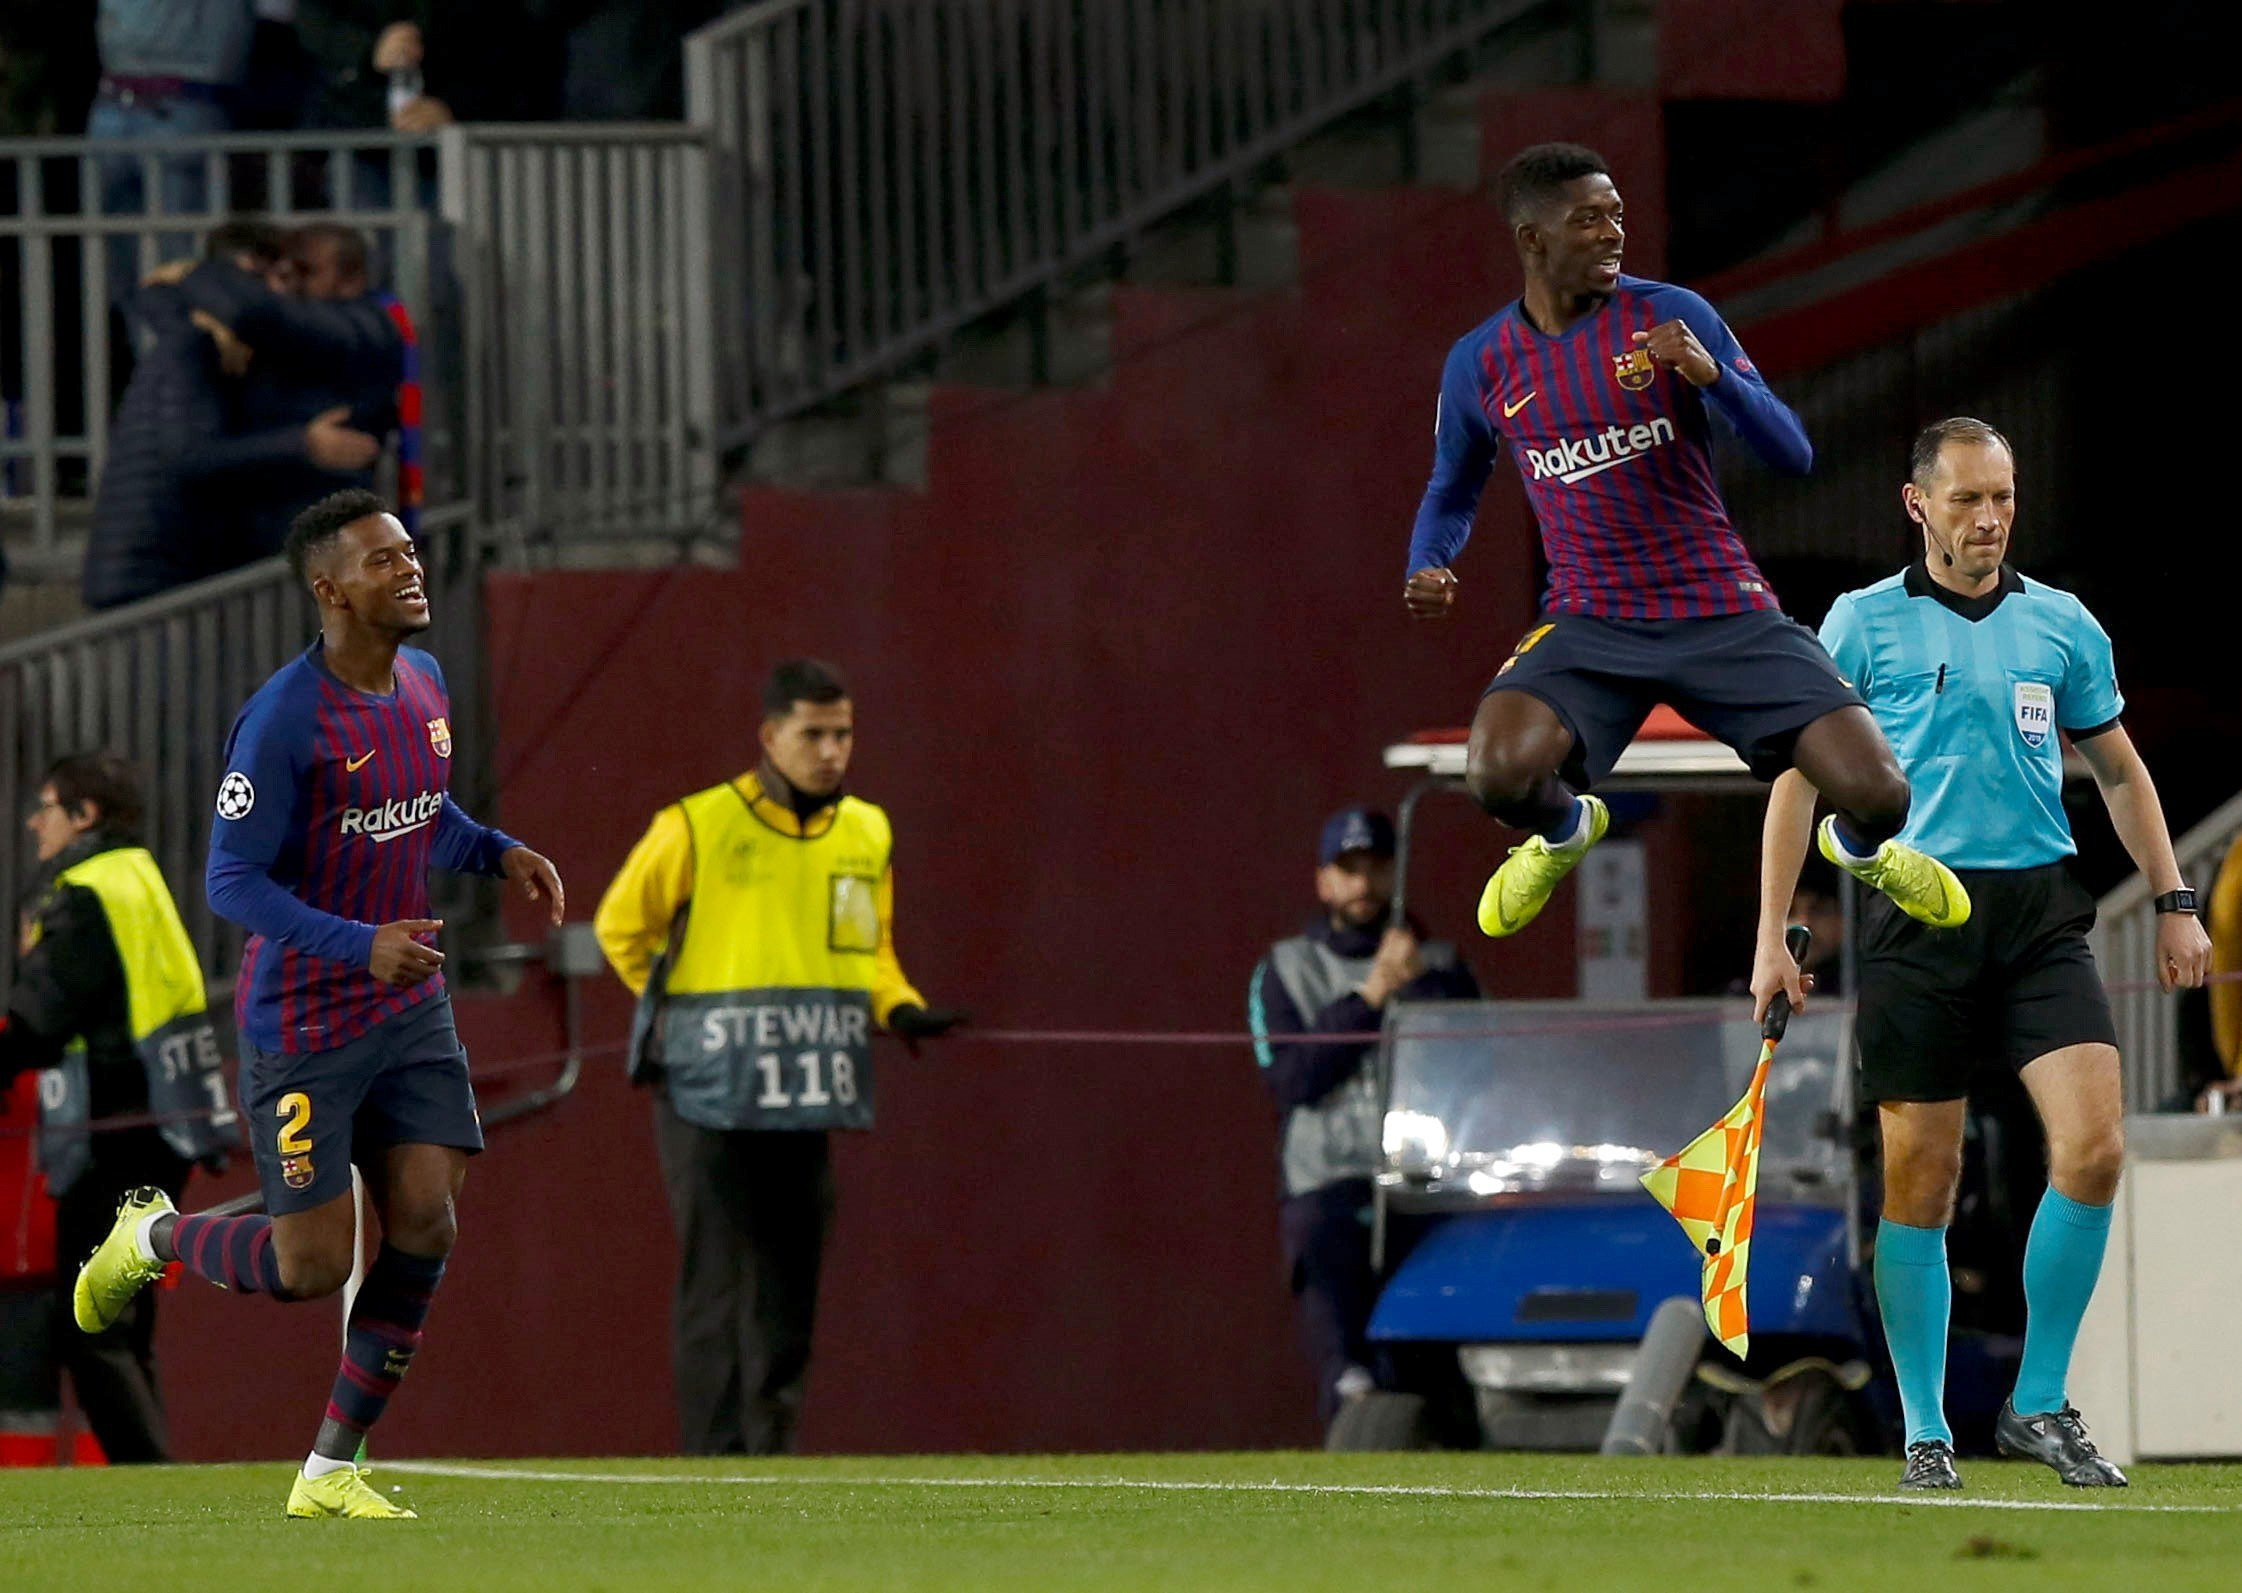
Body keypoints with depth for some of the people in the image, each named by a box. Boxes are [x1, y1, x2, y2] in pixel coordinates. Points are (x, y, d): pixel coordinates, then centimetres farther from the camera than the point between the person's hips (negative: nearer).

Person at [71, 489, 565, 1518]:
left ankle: (331, 1471, 8)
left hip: (410, 1009, 7)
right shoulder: (285, 719, -21)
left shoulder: (424, 683, 4)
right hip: (303, 1026, -7)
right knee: (311, 1267, -5)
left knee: (424, 1226, -4)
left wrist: (499, 852, 2)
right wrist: (360, 946, -30)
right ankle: (149, 1237, 27)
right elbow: (232, 882, -20)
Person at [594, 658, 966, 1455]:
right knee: (718, 1283, -8)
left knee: (790, 1289, 8)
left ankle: (772, 1454, 15)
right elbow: (621, 923, 7)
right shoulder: (697, 828, -6)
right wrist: (677, 1013, 6)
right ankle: (715, 1460, -7)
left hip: (809, 1099, 5)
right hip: (710, 1093, -5)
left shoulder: (867, 834, 10)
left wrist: (897, 1006, 4)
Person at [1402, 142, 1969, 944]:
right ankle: (1565, 830, 11)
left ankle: (1862, 847, 27)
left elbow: (1793, 455, -6)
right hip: (1591, 627, 1)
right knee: (1498, 773, -30)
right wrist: (1427, 570, -4)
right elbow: (1452, 492, 19)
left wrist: (1713, 376, -25)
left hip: (1726, 614, -1)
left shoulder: (1673, 317, -5)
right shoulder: (1480, 364, 2)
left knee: (1877, 794, -16)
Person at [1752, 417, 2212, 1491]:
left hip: (2041, 914, 2)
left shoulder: (2061, 626, 10)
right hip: (1917, 915, -2)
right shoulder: (1864, 622, 2)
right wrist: (1773, 936, -1)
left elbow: (2119, 769, 21)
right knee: (1920, 1180, 0)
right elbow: (1800, 778, 4)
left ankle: (2039, 1405, 0)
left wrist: (2174, 901, 15)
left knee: (2093, 1149, -13)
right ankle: (1926, 1433, 11)